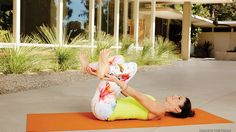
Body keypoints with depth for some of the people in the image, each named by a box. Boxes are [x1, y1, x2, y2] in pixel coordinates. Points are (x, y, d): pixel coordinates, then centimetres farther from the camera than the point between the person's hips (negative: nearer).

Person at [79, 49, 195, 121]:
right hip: (104, 106, 8)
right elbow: (131, 95, 21)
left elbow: (138, 96, -21)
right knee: (119, 60, 10)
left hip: (104, 108, -8)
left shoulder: (159, 111, -7)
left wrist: (118, 81, -31)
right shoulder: (155, 104, 19)